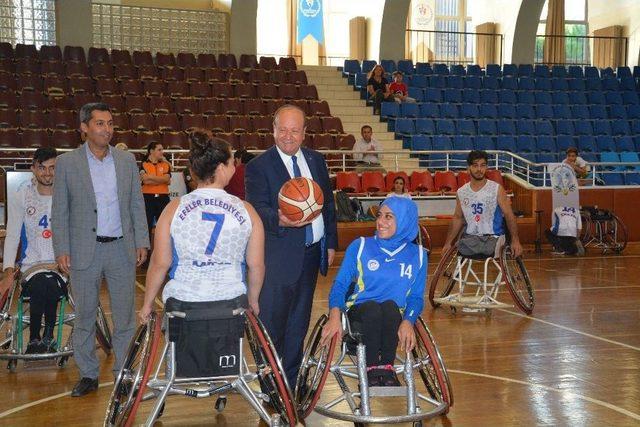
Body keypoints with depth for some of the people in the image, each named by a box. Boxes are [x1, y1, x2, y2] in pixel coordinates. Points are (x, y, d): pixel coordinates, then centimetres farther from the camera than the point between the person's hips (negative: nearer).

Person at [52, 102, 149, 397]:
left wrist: (142, 242, 3)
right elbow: (59, 211, 0)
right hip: (84, 251, -1)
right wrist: (61, 250, -6)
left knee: (125, 316, 6)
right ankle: (88, 375, 22)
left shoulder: (127, 160, 6)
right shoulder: (67, 163, 0)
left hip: (121, 249, 1)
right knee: (84, 317, 9)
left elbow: (137, 204, 9)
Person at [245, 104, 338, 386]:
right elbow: (257, 209, -16)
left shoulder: (316, 161, 11)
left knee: (298, 323, 16)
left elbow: (328, 203, 16)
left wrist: (331, 243, 13)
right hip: (279, 257, -6)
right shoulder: (259, 166, -7)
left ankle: (291, 381, 29)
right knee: (272, 324, -3)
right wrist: (279, 219, -37)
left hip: (312, 254, 6)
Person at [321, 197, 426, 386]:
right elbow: (340, 284, 0)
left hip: (393, 318, 1)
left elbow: (416, 297, 3)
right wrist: (335, 316, -19)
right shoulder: (360, 246, 5)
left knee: (390, 306, -35)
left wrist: (408, 322, -19)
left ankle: (386, 365, -20)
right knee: (372, 307, -35)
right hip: (359, 313, 0)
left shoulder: (417, 255, 8)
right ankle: (371, 368, -21)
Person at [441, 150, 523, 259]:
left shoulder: (497, 189, 1)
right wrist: (448, 243, 15)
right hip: (470, 237, 2)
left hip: (493, 237, -2)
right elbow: (457, 218, 19)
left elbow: (509, 216, -1)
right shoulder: (461, 192, 10)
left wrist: (515, 240, -11)